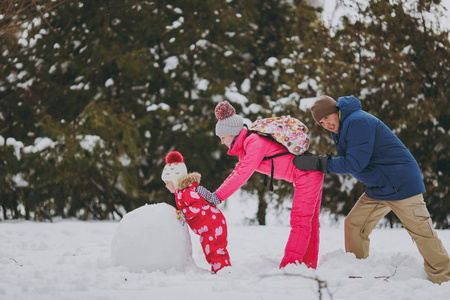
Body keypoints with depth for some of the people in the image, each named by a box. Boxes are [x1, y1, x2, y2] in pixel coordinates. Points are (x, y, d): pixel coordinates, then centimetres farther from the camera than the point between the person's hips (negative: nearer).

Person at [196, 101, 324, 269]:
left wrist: (217, 197, -23)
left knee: (300, 222, -11)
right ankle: (308, 266, 20)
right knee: (310, 222, 13)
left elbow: (242, 175, -26)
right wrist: (214, 194, 2)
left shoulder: (255, 143, -21)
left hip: (306, 174, -10)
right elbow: (238, 173, 12)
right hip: (311, 175, 10)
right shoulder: (247, 144, 11)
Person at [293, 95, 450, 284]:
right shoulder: (341, 129, 12)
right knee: (353, 225, 5)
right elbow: (348, 160, 12)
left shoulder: (358, 121, -19)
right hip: (378, 189, 10)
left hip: (400, 183, -10)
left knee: (422, 233, -5)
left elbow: (355, 163, -24)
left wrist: (319, 163, -20)